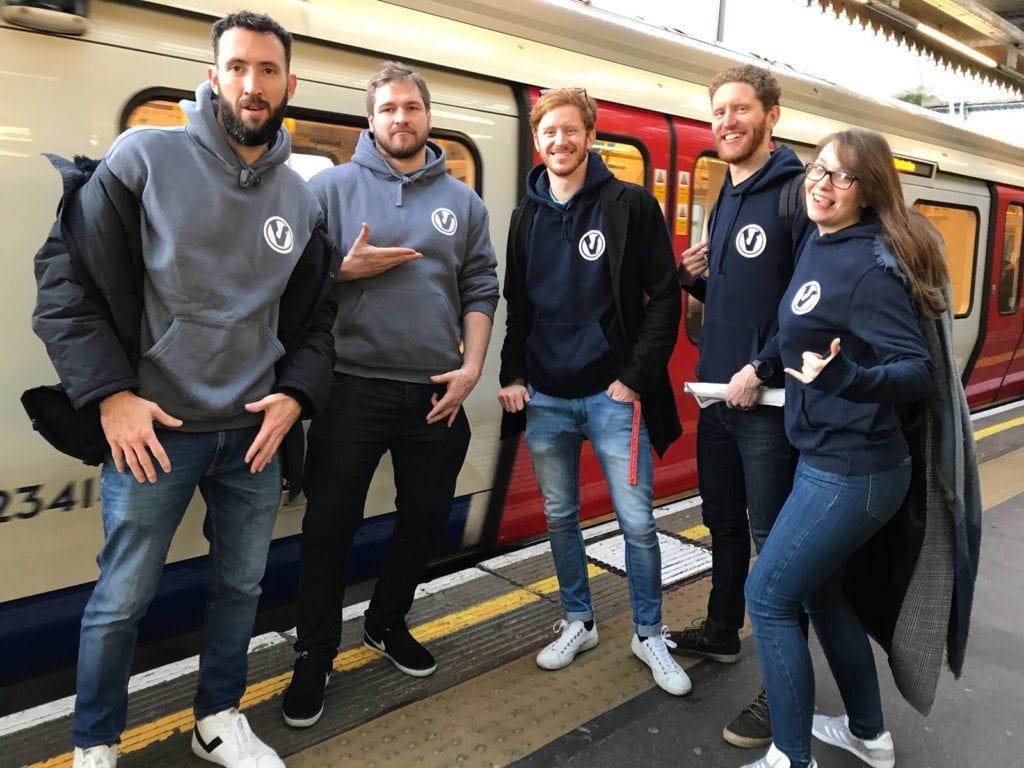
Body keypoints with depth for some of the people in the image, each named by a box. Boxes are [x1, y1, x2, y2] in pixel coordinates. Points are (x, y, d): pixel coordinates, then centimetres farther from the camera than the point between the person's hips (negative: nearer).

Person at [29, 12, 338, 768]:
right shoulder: (145, 157, -6)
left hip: (255, 430, 4)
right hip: (153, 425, -4)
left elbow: (315, 316, 13)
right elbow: (66, 279, -6)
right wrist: (110, 393, -13)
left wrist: (296, 394, -2)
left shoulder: (302, 198, 6)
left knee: (242, 585, 15)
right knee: (123, 599, 8)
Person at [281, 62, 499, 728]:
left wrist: (471, 368, -3)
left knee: (426, 519, 15)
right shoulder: (332, 187, 1)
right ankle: (315, 655, 22)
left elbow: (480, 290, 7)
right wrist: (346, 268, -15)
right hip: (352, 388, -3)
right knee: (330, 527, 3)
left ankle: (388, 625, 39)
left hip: (436, 392, 4)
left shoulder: (463, 201, 10)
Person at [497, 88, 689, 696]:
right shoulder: (528, 216, 10)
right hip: (545, 397, 4)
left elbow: (664, 298, -6)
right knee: (560, 516, 14)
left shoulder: (631, 205, -4)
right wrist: (512, 375, 6)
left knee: (637, 521, 2)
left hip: (613, 395, -4)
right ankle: (578, 621, 33)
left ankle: (650, 634, 23)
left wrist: (637, 377, -11)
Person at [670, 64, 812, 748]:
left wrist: (762, 369, -21)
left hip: (768, 400, -8)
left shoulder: (797, 192, -11)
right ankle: (721, 632, 40)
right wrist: (696, 277, 3)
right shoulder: (727, 199, 15)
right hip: (717, 394, 8)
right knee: (724, 524, 20)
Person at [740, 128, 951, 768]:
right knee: (820, 591, 21)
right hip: (829, 458, 9)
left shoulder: (870, 265, -19)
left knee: (769, 597, 0)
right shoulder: (820, 246, 6)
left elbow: (919, 371, -24)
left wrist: (845, 378, -40)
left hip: (851, 470, -9)